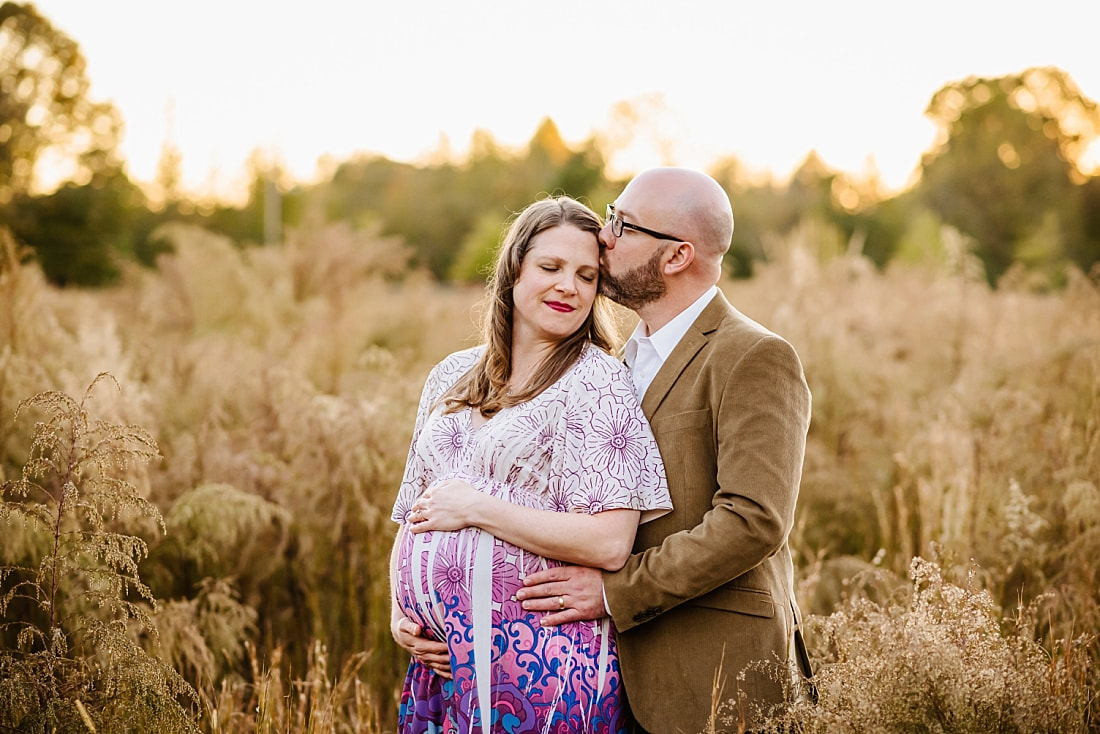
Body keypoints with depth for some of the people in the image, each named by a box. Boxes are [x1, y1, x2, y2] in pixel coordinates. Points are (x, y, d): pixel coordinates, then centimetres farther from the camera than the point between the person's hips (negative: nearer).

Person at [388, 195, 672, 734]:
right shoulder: (451, 378, 12)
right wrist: (400, 613, 2)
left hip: (543, 667, -5)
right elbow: (412, 516, 18)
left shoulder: (597, 381, -7)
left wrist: (475, 508, -14)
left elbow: (609, 543, -17)